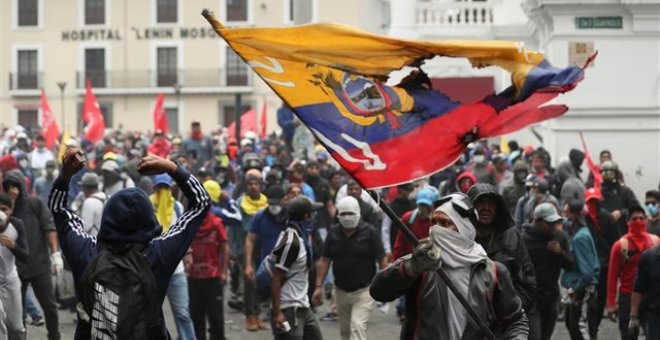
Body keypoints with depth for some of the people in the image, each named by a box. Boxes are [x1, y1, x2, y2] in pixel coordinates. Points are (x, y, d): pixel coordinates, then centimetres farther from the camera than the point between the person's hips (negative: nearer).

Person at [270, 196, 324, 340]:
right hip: (289, 311, -10)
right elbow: (275, 279, -22)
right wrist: (277, 313, -23)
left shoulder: (300, 238, 10)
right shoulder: (290, 242, -20)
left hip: (302, 307, 10)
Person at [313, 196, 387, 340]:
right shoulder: (333, 233, 3)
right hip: (341, 291, 5)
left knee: (357, 326, -16)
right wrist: (319, 286, 1)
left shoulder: (370, 232, -8)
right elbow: (324, 260, 6)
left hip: (363, 290, -5)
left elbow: (382, 261, -7)